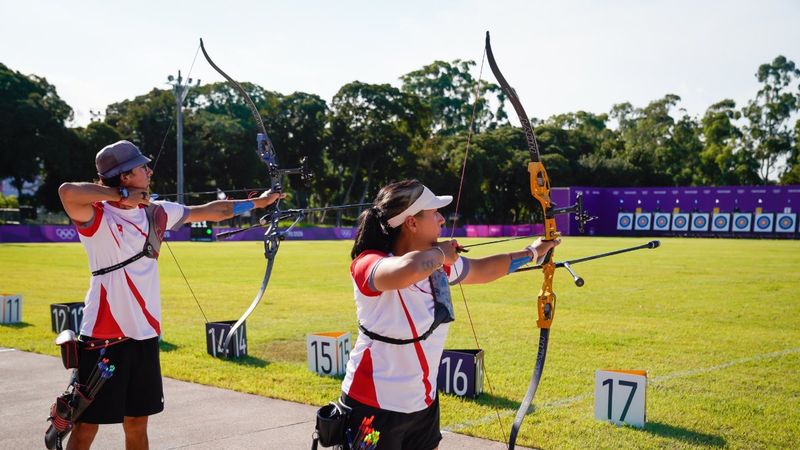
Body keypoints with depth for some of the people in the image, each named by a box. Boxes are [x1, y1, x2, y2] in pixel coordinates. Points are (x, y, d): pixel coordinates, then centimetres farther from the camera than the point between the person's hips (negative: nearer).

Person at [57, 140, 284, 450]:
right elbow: (68, 192, -34)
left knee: (137, 424, 15)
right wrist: (121, 194, -21)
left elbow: (211, 211, 17)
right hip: (103, 338, -6)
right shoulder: (96, 216, -12)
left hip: (145, 336, 6)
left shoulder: (156, 212, 7)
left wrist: (258, 202, 23)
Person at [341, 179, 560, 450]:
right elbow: (409, 269, -46)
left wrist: (531, 253, 30)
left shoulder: (438, 265, 1)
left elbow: (481, 269, 21)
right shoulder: (368, 265, -23)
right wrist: (441, 253, -25)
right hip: (374, 408, -7)